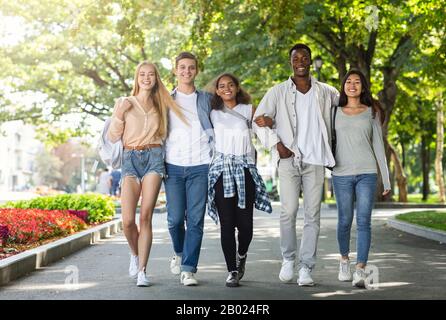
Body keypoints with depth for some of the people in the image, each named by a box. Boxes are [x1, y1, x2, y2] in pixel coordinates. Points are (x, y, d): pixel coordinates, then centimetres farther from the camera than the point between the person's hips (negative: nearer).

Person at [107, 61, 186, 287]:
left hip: (154, 158, 1)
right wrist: (119, 114, -8)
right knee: (128, 220, -10)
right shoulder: (124, 103, 8)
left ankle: (142, 271, -5)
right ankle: (135, 254, 21)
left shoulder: (160, 105, 15)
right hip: (130, 159, -1)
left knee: (145, 217, -8)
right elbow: (112, 137, 6)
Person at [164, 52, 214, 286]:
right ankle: (179, 253, 27)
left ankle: (188, 269, 0)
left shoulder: (206, 99, 12)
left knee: (196, 219, -5)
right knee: (175, 218, -2)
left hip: (200, 165, 0)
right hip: (173, 165, 0)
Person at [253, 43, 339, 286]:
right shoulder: (278, 92, 4)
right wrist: (277, 144, -8)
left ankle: (306, 268, 4)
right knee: (288, 212, -7)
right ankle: (288, 259, 14)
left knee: (313, 215, -1)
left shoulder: (326, 92, 11)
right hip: (288, 159, -2)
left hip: (315, 161, 2)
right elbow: (259, 121, 2)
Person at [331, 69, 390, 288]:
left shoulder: (371, 112, 9)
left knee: (363, 221, -9)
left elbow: (378, 145, 8)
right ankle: (344, 261, 28)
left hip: (367, 173, 0)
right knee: (345, 221, 6)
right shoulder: (335, 112, 10)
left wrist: (386, 178, 5)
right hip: (342, 173, 1)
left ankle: (360, 271, -12)